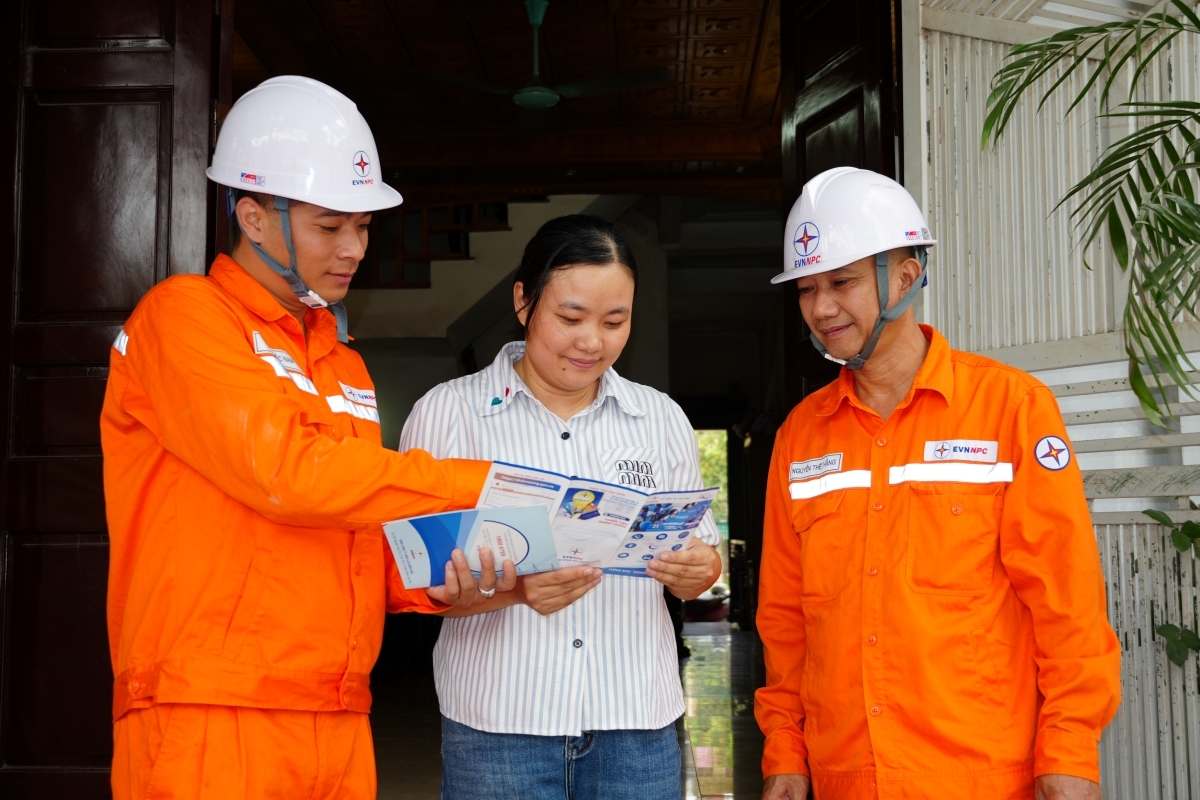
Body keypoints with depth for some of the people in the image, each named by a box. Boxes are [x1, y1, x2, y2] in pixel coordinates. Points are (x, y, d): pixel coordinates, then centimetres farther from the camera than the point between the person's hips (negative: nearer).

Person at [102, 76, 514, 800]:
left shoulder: (344, 366, 17)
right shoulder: (183, 315, -4)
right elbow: (284, 470, -18)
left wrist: (429, 585, -2)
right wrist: (478, 484, -13)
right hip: (212, 722, -6)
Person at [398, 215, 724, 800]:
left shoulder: (662, 418, 9)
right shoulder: (446, 412, -2)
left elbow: (702, 554, 11)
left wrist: (697, 570, -13)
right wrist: (514, 589, -23)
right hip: (497, 728, -2)